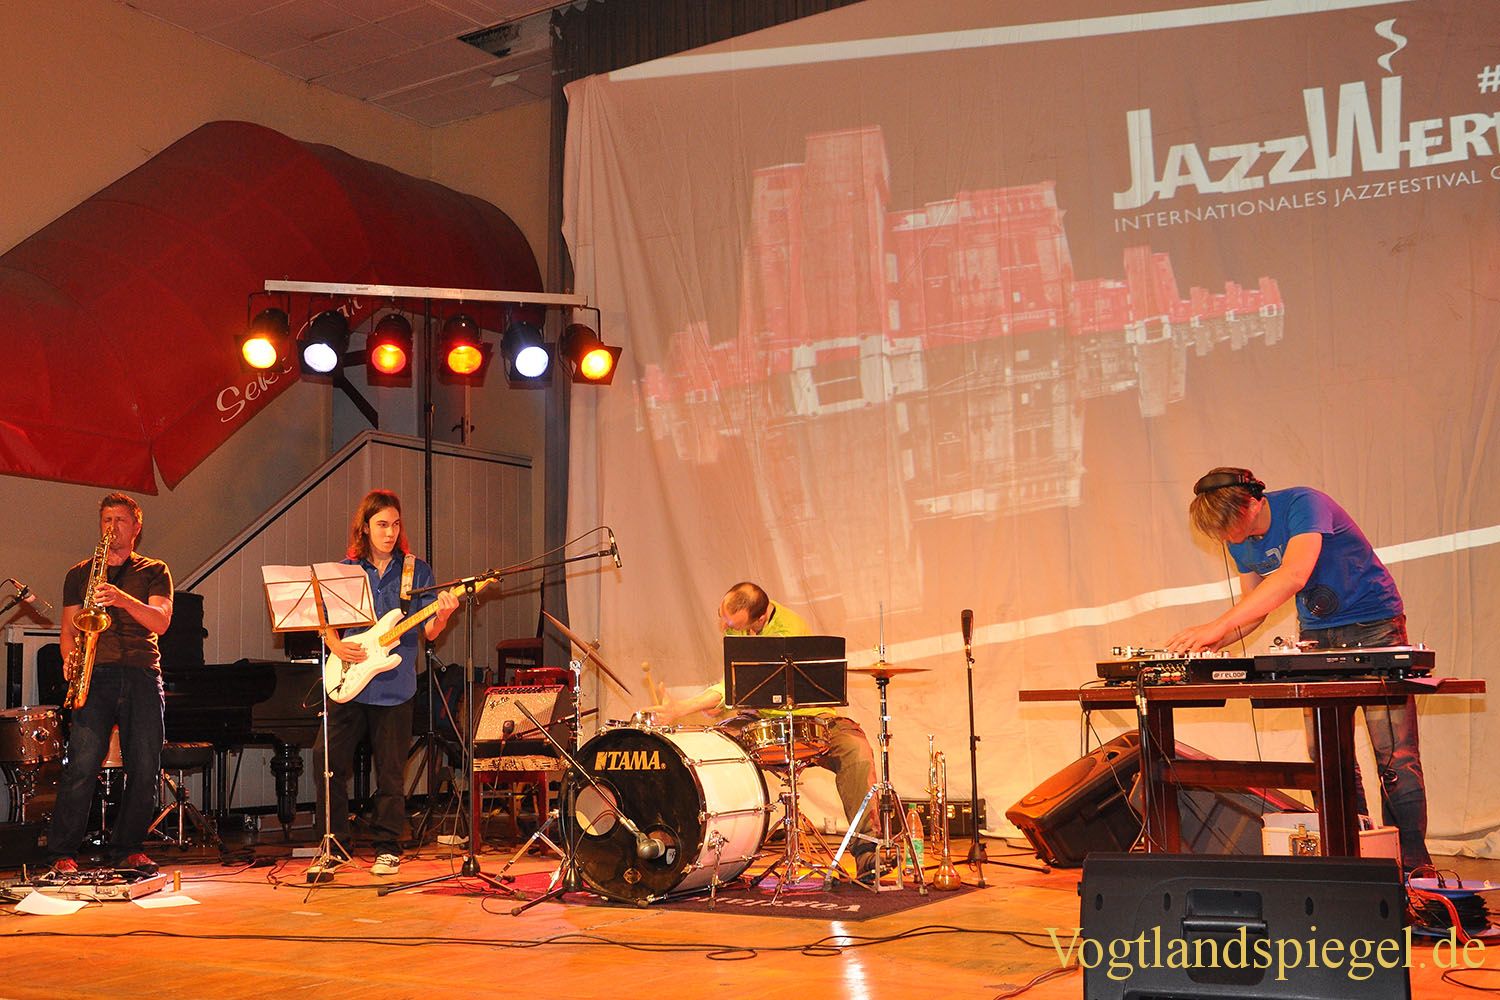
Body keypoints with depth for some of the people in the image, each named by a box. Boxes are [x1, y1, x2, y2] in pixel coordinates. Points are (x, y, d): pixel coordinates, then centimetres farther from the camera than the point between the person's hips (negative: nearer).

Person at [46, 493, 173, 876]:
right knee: (83, 762, -13)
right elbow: (69, 629, 15)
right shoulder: (79, 575, 18)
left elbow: (161, 621, -1)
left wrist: (123, 599, -17)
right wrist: (70, 657, -7)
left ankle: (127, 848, 11)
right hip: (96, 674, 0)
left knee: (145, 768, -2)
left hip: (143, 675, 1)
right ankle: (63, 853, -7)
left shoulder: (154, 571, 14)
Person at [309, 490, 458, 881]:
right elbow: (327, 623, 12)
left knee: (390, 774, 4)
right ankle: (334, 847, 13)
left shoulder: (416, 570, 4)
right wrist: (336, 645, -8)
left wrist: (442, 615, -19)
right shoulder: (345, 570, 7)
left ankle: (386, 848, 17)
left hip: (394, 686, -1)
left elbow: (429, 631, 2)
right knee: (332, 767, 0)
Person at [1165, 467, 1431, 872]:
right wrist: (1209, 644, -8)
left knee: (1396, 758, -8)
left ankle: (1412, 864, 2)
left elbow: (1293, 576, -38)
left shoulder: (1303, 504, -23)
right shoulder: (1239, 541, 0)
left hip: (1373, 626, -6)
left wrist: (1218, 626, -43)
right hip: (1316, 635, 6)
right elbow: (1253, 605, 12)